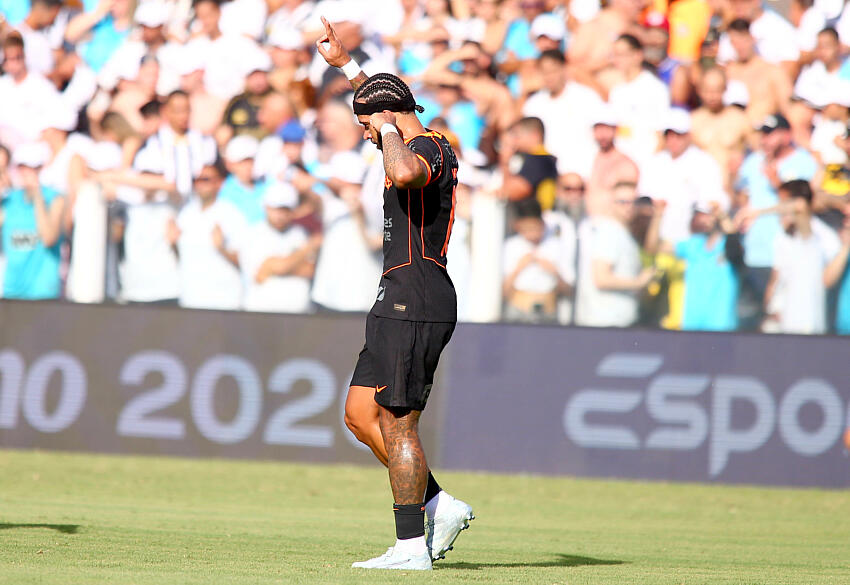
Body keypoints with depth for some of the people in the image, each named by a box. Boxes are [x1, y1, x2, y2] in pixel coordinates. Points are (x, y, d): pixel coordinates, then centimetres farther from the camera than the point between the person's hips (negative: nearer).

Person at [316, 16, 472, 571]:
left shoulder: (426, 150, -13)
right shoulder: (432, 147, 19)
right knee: (361, 414, 12)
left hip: (415, 302, -11)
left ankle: (412, 546, -6)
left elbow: (404, 173, -40)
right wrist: (344, 62, 48)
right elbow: (386, 103, 41)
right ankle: (440, 505, 12)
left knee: (396, 424, -8)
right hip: (403, 305, 11)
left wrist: (391, 134, -20)